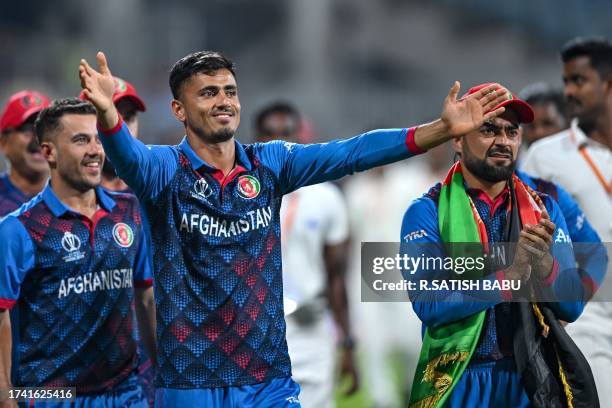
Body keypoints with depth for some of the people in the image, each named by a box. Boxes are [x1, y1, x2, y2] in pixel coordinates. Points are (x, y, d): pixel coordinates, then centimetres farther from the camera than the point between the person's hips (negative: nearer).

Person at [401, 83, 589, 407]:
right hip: (458, 382, -3)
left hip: (530, 380, 3)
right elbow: (428, 303, -17)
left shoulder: (543, 210, 4)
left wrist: (544, 264, -21)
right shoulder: (427, 212, -6)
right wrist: (508, 277, -25)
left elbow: (571, 307, -2)